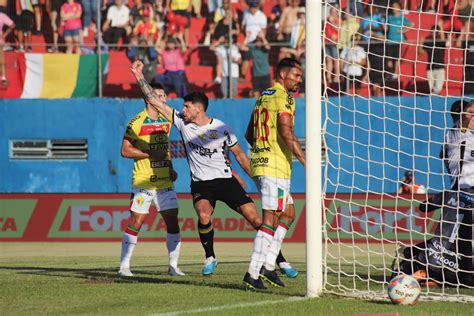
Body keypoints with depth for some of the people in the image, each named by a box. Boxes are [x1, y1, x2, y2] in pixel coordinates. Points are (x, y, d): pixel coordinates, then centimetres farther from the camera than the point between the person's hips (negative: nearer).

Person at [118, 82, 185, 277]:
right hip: (143, 182, -5)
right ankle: (124, 266, 1)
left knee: (172, 221, 1)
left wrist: (170, 168, 11)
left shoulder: (166, 120, 11)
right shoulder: (136, 122, -7)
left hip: (165, 182, 5)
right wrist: (151, 154, -15)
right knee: (136, 222, -5)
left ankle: (173, 265, 9)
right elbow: (125, 150, -10)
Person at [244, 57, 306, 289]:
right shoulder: (284, 98, -9)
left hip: (259, 162, 9)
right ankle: (253, 273, -10)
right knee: (271, 219, -8)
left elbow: (249, 134, 23)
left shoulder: (263, 96, 18)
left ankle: (267, 265, 10)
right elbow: (286, 133, -21)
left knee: (288, 214, 17)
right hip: (275, 167, -9)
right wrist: (305, 161, -22)